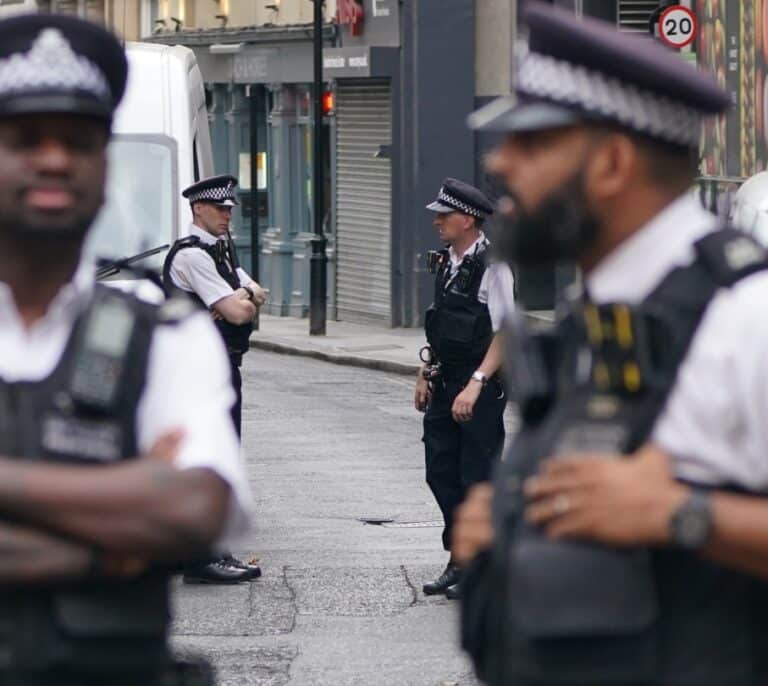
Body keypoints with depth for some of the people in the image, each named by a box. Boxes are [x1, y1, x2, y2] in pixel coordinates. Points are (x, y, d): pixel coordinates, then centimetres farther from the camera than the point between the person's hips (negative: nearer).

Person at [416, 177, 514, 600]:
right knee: (440, 472, 10)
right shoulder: (445, 263, 11)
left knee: (477, 477, -2)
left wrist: (476, 384, -22)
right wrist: (426, 374, 19)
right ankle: (459, 560, 22)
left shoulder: (492, 266, -15)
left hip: (481, 389, -8)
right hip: (444, 385, 8)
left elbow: (506, 334, -17)